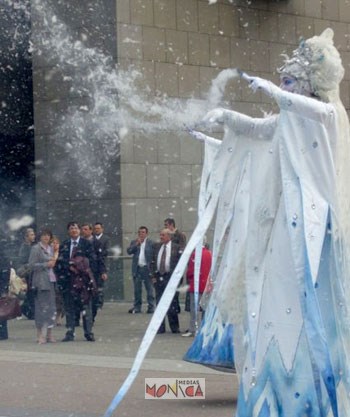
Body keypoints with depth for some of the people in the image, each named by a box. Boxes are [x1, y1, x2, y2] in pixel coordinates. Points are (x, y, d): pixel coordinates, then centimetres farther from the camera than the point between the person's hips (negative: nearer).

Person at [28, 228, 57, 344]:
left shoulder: (50, 248, 16)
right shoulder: (35, 249, -4)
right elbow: (32, 265, -10)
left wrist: (53, 263, 6)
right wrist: (46, 264, -14)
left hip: (51, 281, 7)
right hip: (41, 281, -7)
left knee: (51, 307, 6)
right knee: (41, 307, -7)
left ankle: (49, 333, 13)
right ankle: (40, 335, -2)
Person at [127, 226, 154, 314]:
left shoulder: (151, 243, -2)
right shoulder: (134, 242, 12)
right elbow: (129, 251, -1)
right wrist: (136, 244, -10)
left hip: (147, 268, -4)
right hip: (137, 269, 4)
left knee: (149, 288, -1)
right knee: (137, 289, 8)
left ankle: (151, 307, 3)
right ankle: (137, 307, 14)